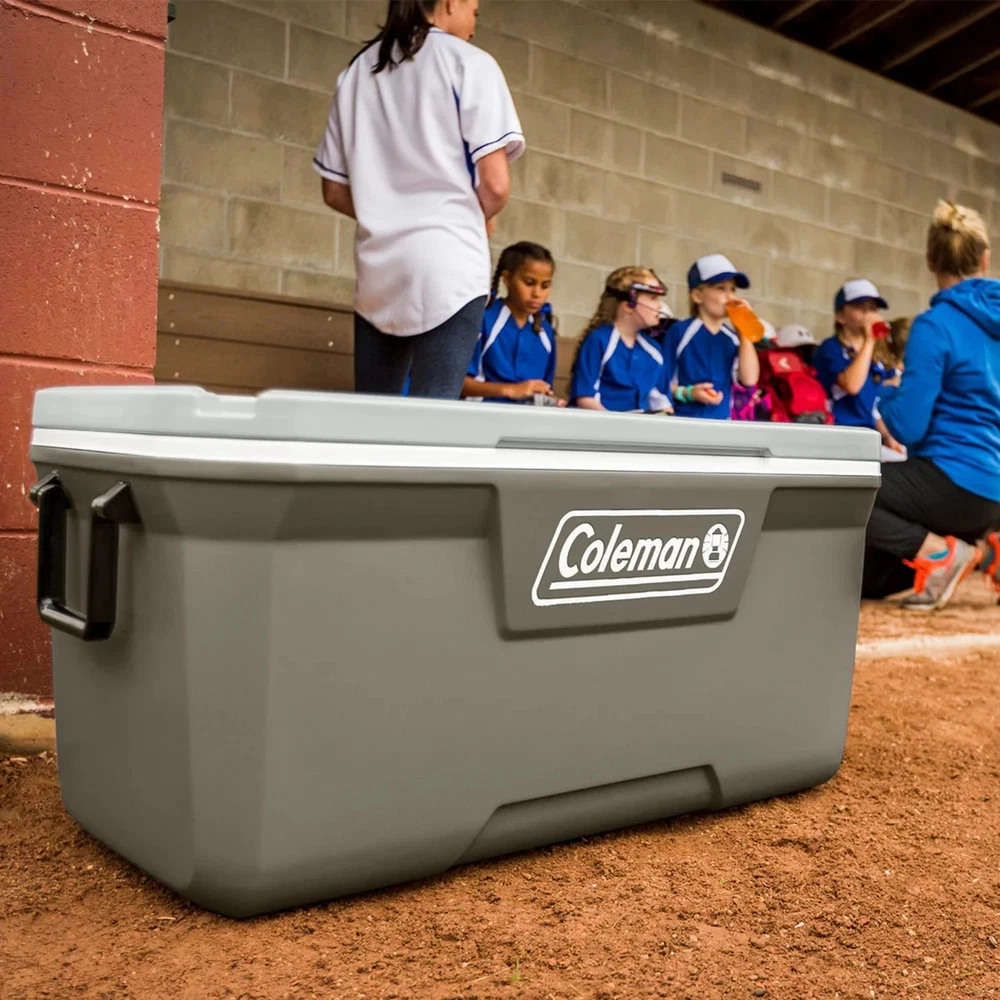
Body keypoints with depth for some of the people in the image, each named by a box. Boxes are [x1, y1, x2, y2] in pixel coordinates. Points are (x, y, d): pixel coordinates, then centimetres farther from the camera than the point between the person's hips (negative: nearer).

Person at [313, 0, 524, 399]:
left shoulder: (358, 71, 15)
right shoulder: (469, 63, 0)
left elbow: (334, 191, 15)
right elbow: (495, 184, -9)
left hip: (378, 268, 5)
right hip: (447, 264, -5)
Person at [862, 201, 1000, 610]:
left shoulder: (935, 326, -14)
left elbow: (906, 427, -16)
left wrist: (888, 395, 5)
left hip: (957, 482, -8)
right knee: (869, 580, 17)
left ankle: (938, 550, -9)